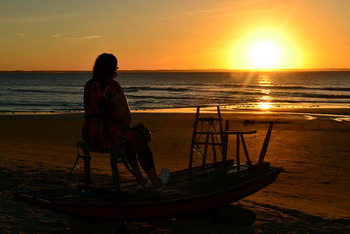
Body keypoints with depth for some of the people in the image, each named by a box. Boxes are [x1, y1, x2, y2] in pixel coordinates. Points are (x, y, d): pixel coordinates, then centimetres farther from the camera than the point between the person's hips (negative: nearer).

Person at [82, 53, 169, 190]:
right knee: (140, 140, 17)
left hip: (89, 135, 8)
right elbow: (126, 115, -16)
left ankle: (141, 179, 40)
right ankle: (155, 182, 30)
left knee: (128, 138, 31)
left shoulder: (88, 85, 8)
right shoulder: (113, 86, -17)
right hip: (109, 136, -8)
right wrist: (126, 128, 8)